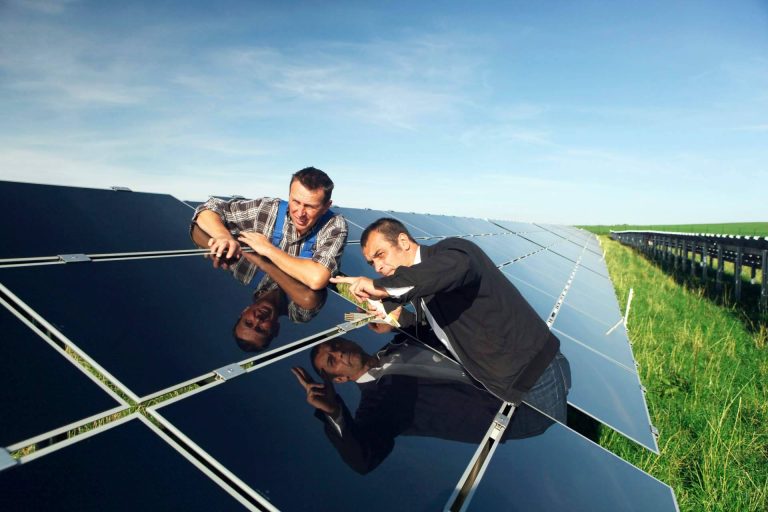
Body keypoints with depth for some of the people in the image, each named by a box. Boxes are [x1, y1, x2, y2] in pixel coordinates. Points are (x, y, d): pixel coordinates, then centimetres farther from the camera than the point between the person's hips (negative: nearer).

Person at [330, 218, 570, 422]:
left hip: (534, 374, -8)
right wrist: (398, 317, -1)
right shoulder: (419, 288, 9)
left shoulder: (449, 250, -18)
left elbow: (458, 265, -42)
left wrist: (382, 286, -40)